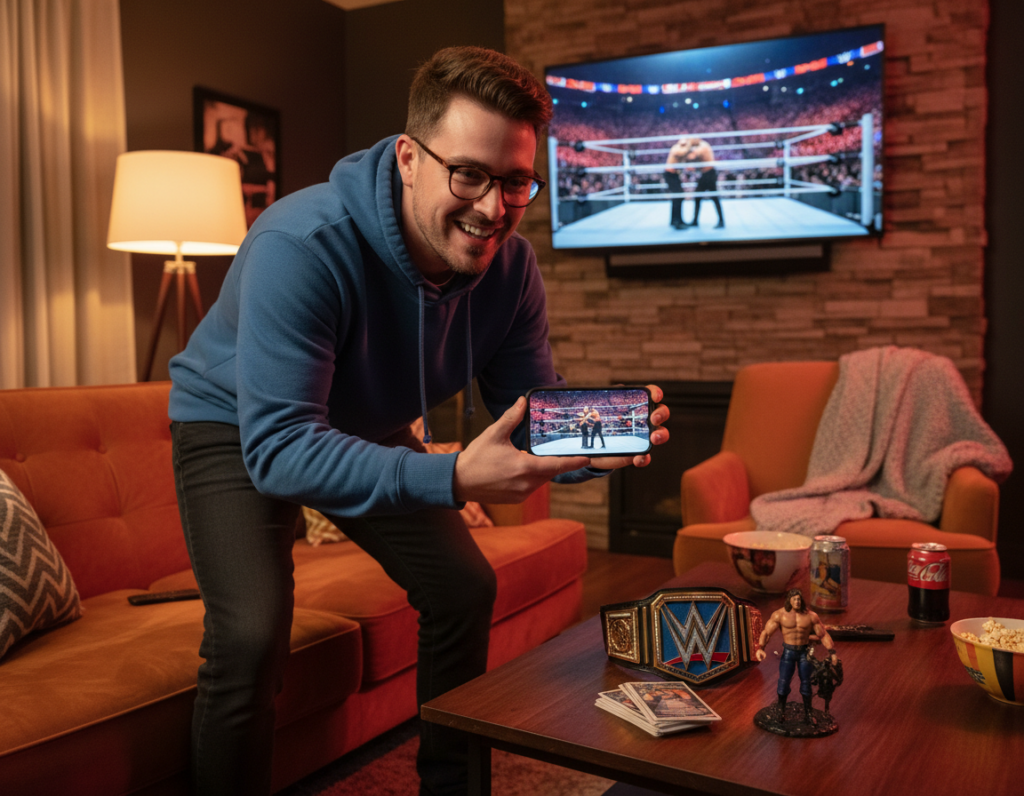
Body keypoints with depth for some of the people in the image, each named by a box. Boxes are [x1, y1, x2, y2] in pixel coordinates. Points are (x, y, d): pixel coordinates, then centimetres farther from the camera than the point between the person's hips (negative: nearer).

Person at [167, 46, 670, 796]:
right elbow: (279, 449, -41)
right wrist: (453, 479, -53)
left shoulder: (510, 265, -18)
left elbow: (537, 420, -12)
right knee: (252, 634, -25)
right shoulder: (303, 245, -37)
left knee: (465, 588, 5)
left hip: (366, 425, 6)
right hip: (237, 426, -5)